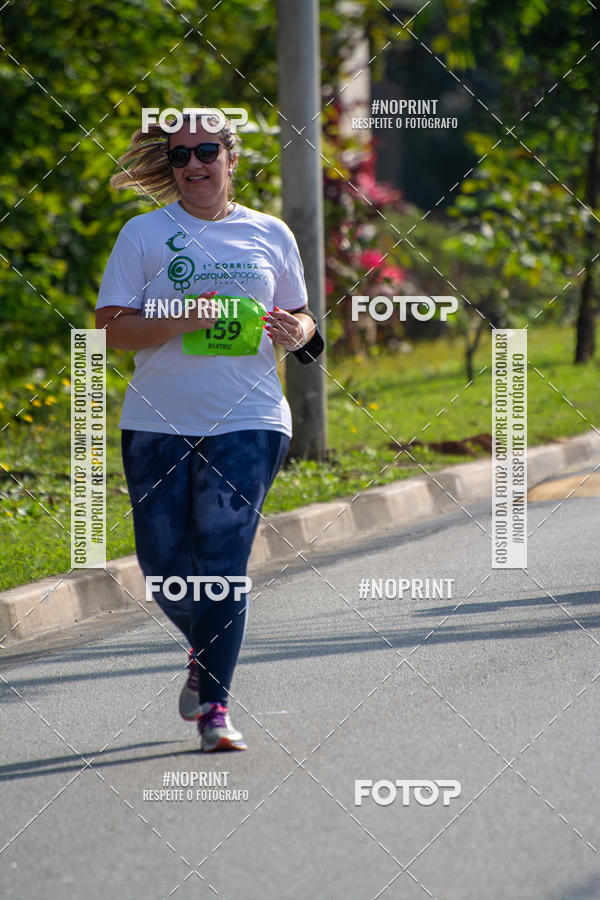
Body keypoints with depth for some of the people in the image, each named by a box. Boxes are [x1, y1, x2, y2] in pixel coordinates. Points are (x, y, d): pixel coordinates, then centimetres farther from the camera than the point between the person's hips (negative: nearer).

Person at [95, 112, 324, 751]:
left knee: (222, 560, -10)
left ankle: (214, 706, -4)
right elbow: (111, 327, -2)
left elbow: (299, 318, 20)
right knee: (163, 565, 2)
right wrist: (179, 321, -17)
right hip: (158, 424, 0)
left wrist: (297, 332, -4)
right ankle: (206, 651, 33)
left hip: (248, 421, 0)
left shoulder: (270, 235, 10)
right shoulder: (143, 234, 3)